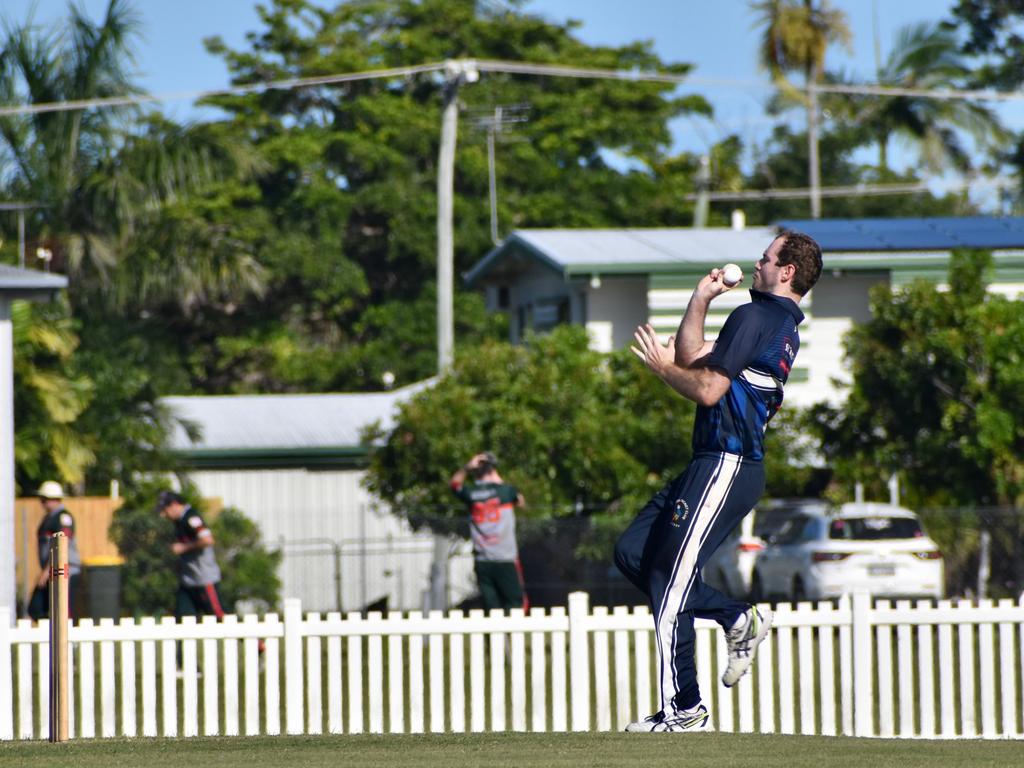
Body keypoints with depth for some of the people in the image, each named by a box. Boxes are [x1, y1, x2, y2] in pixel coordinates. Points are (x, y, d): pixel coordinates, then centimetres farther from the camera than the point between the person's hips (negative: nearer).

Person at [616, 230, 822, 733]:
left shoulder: (756, 316, -12)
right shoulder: (782, 326, 19)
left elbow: (708, 389, -18)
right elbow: (693, 357, 23)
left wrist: (660, 366, -3)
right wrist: (701, 299, 17)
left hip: (725, 466, -10)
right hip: (719, 465, 10)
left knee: (669, 580, -8)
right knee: (632, 552, 11)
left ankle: (683, 710, -5)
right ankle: (738, 620, 11)